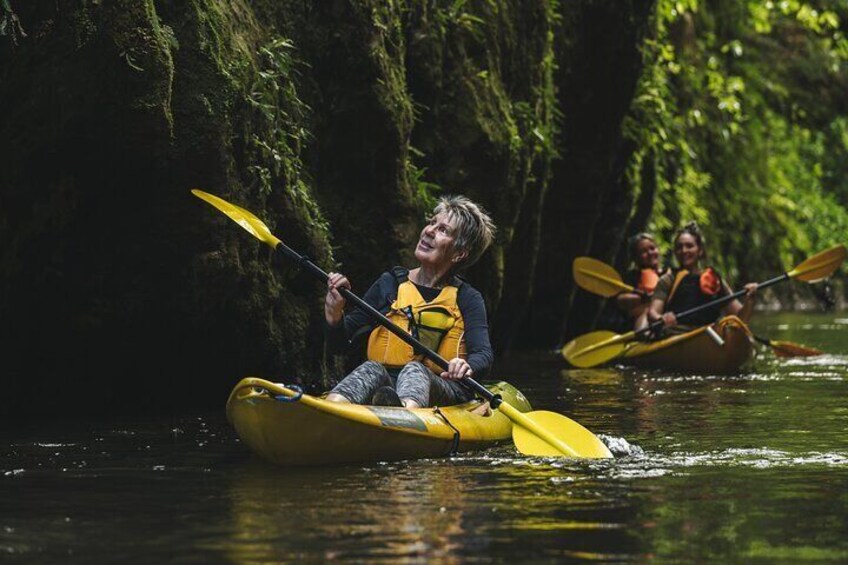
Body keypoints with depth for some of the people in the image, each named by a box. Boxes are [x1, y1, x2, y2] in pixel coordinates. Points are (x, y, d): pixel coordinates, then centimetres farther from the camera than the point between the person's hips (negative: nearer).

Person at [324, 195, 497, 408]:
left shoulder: (467, 298, 10)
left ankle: (406, 411, -75)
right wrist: (333, 313, -9)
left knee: (415, 370, -34)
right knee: (371, 369, -31)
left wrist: (466, 367, -32)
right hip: (383, 386, 2)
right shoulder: (390, 284, 15)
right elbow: (338, 343, 14)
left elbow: (484, 355, -7)